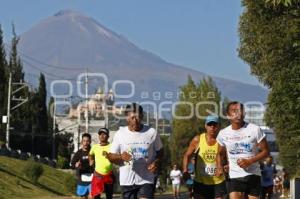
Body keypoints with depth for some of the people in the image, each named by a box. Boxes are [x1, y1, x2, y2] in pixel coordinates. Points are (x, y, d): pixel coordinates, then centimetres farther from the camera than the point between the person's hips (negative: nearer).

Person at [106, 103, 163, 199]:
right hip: (127, 180, 1)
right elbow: (111, 156, 4)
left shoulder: (151, 132, -2)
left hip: (147, 180, -1)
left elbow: (160, 152, 11)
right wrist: (121, 157, -19)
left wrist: (156, 163, -10)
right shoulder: (120, 134, -2)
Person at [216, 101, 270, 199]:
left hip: (253, 175, 0)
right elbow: (220, 153, 18)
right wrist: (219, 166, -2)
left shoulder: (254, 129, -6)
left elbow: (265, 151, -2)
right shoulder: (223, 134, 2)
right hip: (235, 177, 0)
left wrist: (250, 161, -16)